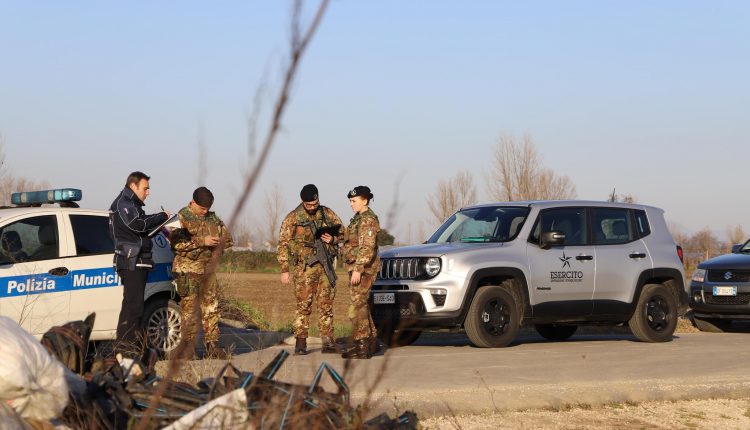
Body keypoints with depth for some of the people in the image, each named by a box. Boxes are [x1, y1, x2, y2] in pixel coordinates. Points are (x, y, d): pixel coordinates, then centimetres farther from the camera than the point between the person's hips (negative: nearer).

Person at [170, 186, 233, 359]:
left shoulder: (212, 218, 13)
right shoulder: (182, 217, -6)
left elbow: (228, 238, 19)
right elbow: (176, 243, -18)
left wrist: (219, 242, -5)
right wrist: (201, 241, -23)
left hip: (208, 269, 6)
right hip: (188, 270, -6)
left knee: (211, 308, 5)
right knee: (189, 309, -5)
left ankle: (212, 345, 10)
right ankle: (189, 346, -2)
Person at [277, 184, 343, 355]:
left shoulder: (327, 214, 8)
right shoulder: (293, 218, -2)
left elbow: (342, 232, 19)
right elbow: (283, 244, -1)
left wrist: (333, 239, -5)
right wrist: (284, 270, -5)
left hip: (325, 266, 3)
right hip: (304, 267, -3)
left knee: (326, 305, 4)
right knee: (303, 304, -6)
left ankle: (328, 342, 8)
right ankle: (300, 343, -2)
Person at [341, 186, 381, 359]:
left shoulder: (367, 220, -14)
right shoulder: (359, 218, 18)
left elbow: (367, 248, -21)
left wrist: (358, 269, -25)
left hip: (363, 268, -11)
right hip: (357, 268, 11)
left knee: (357, 307, -12)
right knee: (362, 306, 15)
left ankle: (361, 346, -14)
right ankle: (372, 343, 22)